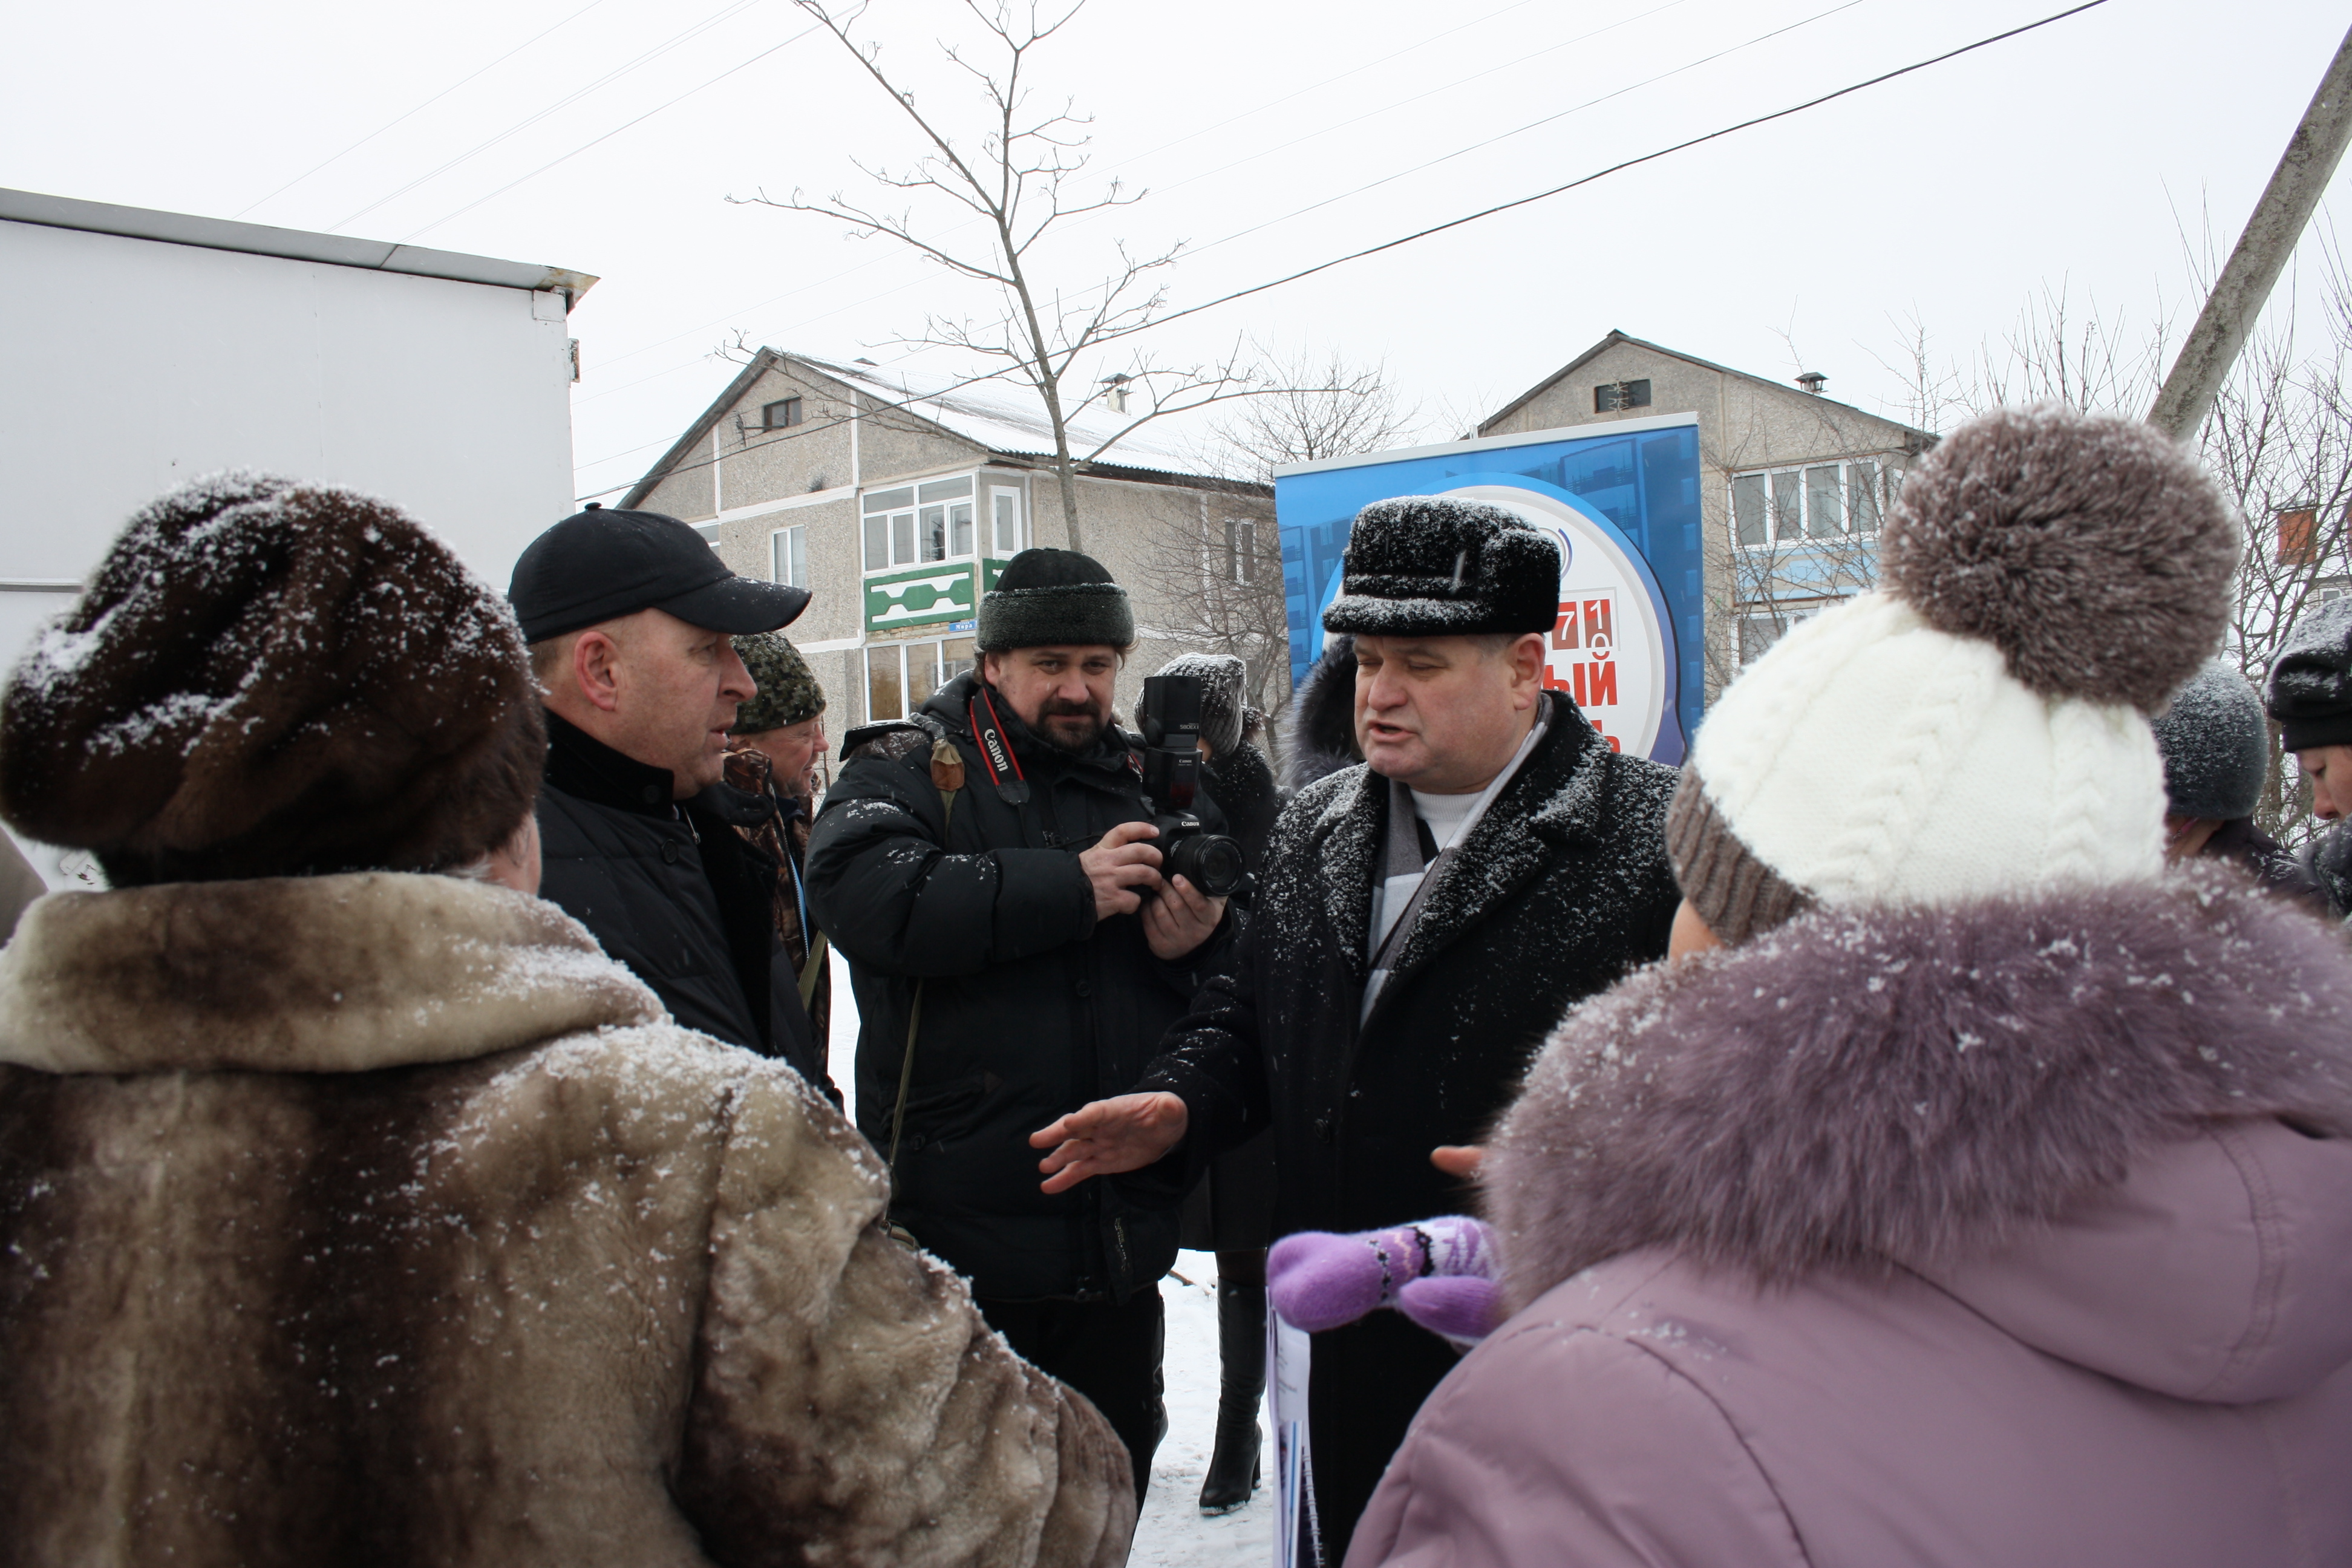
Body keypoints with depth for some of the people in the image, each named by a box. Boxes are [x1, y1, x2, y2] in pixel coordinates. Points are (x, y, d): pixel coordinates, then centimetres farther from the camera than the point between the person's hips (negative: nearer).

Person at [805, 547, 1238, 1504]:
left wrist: (1201, 941, -12)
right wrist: (1071, 888, -24)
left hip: (1120, 1235, 5)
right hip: (956, 1239, -4)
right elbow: (858, 890, -25)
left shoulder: (1155, 786, 10)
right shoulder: (910, 768, -3)